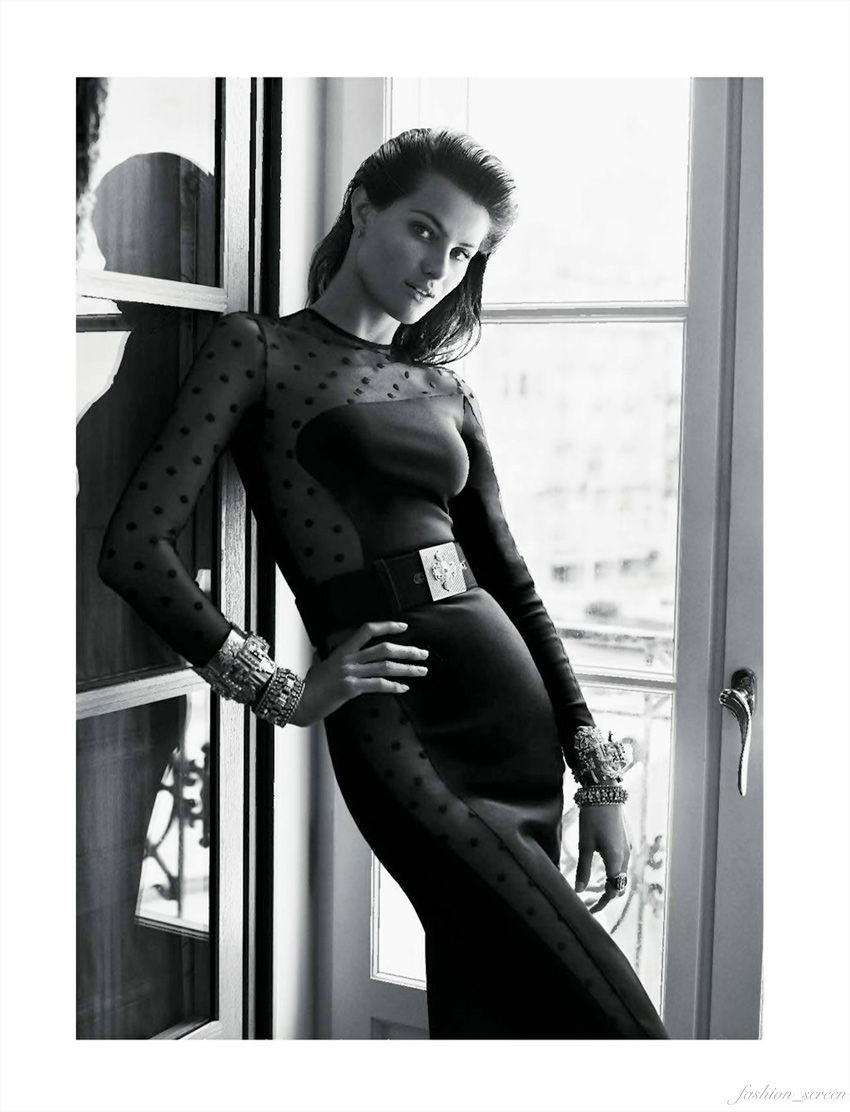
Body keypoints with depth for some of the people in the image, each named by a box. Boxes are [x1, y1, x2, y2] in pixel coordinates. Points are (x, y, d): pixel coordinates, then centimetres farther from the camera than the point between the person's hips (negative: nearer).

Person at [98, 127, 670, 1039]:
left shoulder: (442, 390, 18)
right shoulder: (259, 348, 3)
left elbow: (508, 575, 16)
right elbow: (135, 549, -7)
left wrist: (598, 775, 12)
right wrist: (284, 694, -5)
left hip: (514, 697, 5)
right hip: (391, 723, -5)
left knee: (487, 1009, 8)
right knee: (603, 1019, -13)